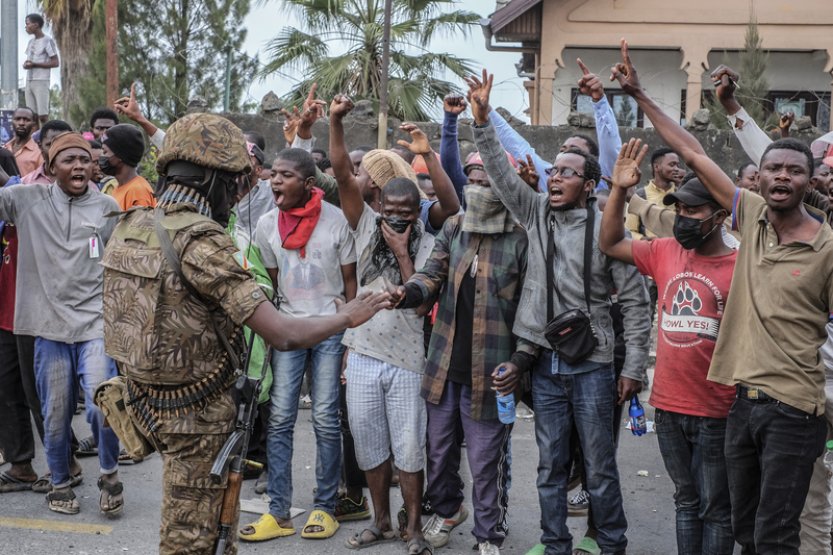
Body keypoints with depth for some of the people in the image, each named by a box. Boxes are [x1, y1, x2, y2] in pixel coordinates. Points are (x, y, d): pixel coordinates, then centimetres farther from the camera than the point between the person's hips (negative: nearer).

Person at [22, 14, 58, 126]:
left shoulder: (48, 41, -5)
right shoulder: (31, 41, 18)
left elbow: (55, 63, -9)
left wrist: (34, 64, -15)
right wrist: (25, 64, 0)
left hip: (41, 82, -7)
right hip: (29, 81, 7)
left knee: (43, 116, -10)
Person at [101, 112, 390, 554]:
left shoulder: (129, 227, 1)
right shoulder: (201, 241, -24)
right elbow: (283, 335, -26)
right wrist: (349, 317, -10)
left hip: (147, 399, 8)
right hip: (197, 414, -8)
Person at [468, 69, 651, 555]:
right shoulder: (537, 213, 5)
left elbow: (636, 302, -5)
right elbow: (502, 171, 0)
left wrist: (634, 368, -7)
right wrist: (483, 118, -12)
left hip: (592, 366, -4)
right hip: (545, 363, 4)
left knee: (600, 468, 5)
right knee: (551, 466, 12)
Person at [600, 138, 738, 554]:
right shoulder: (666, 252, 4)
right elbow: (609, 244, 10)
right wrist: (620, 190, -1)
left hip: (716, 412, -5)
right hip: (668, 406, 5)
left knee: (715, 509, 8)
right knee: (686, 502, 19)